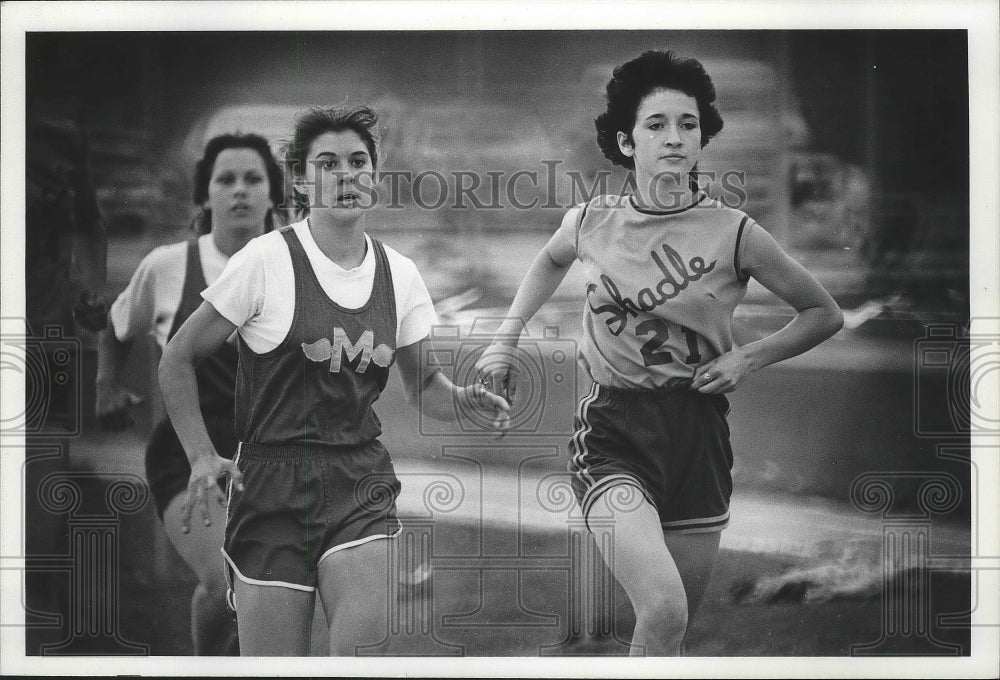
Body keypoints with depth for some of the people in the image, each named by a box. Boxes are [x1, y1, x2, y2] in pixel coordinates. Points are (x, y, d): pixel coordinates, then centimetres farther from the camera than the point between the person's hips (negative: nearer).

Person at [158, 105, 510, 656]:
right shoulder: (267, 260, -7)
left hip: (362, 482, 3)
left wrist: (464, 399, -3)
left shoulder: (399, 274, 5)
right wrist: (202, 456, -10)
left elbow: (421, 383, 18)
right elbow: (177, 361, 0)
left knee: (368, 652, -15)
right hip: (272, 485, -3)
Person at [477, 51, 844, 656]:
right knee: (663, 612, -24)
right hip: (616, 430, -1)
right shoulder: (591, 224, 0)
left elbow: (825, 314, 7)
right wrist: (507, 338, 18)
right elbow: (551, 260, 27)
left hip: (699, 431, 1)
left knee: (674, 632, 10)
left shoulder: (733, 233, -4)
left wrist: (748, 358, -5)